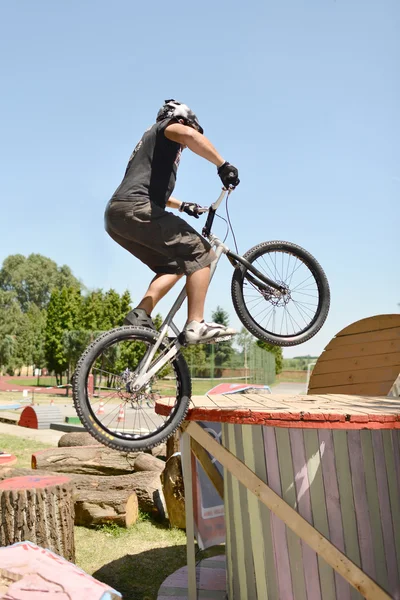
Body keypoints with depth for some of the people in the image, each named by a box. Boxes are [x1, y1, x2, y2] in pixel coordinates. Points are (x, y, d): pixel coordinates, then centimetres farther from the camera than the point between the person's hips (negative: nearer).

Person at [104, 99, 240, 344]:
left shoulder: (152, 141, 38)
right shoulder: (167, 126, 11)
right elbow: (188, 135, -16)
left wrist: (182, 205, 56)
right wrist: (223, 164, -13)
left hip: (116, 216, 9)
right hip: (136, 209, -9)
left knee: (173, 266, 16)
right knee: (200, 253, -6)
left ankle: (140, 315, 0)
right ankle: (196, 325, -14)